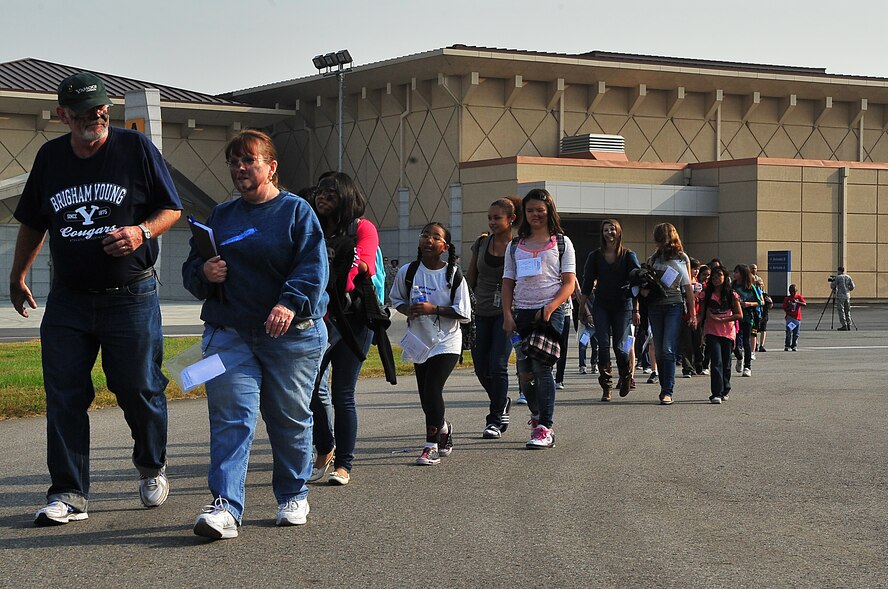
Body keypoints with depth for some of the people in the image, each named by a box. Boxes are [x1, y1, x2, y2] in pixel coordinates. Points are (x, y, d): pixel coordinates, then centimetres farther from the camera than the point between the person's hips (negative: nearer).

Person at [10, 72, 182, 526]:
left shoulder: (136, 148, -2)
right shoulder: (50, 157, 8)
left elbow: (171, 209, 2)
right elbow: (33, 224, 20)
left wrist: (141, 232, -17)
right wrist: (17, 277, 20)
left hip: (131, 297, -3)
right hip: (67, 301, 3)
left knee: (139, 388, 4)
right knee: (64, 397, -1)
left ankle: (151, 466, 31)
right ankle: (69, 493, 5)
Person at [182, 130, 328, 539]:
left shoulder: (296, 211, 3)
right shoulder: (220, 216, 16)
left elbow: (313, 265, -10)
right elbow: (191, 270, 17)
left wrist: (291, 304, -26)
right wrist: (204, 273, -8)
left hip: (291, 334, -2)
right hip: (229, 333, 3)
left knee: (290, 419, 8)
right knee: (230, 417, -10)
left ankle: (293, 497, 24)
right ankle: (225, 506, -17)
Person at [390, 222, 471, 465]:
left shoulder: (454, 275, -9)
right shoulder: (408, 271, -2)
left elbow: (464, 314, -9)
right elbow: (396, 299, 14)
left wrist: (434, 309, -20)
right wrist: (408, 310, -8)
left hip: (446, 342, -4)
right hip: (419, 340, 4)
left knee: (432, 389, -16)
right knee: (425, 397, 9)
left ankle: (432, 445, -4)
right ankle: (443, 427, 38)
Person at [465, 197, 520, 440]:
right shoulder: (481, 243, 6)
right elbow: (470, 278, 13)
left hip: (505, 313, -5)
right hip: (481, 313, 5)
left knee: (498, 366, -12)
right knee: (481, 369, 7)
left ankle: (495, 420, -2)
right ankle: (502, 403, 34)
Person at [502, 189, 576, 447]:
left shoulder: (561, 242, 5)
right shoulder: (516, 246, 15)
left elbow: (569, 283, -1)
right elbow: (508, 282, 13)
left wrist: (550, 308, -15)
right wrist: (507, 315, 0)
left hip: (551, 312, -4)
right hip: (522, 313, 4)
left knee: (541, 367, -14)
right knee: (524, 369, 7)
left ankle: (544, 429, -13)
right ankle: (537, 415, 30)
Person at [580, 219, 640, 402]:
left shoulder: (628, 256, 2)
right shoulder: (595, 256, 6)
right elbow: (587, 283, 7)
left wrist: (635, 310, -7)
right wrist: (582, 308, 0)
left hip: (623, 306, -1)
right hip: (601, 306, 1)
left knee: (620, 346, -3)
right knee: (603, 345, -7)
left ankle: (626, 376, 26)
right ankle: (606, 388, -3)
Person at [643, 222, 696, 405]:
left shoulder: (682, 258, 6)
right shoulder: (653, 259, 14)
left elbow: (688, 288, 8)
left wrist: (692, 313, 5)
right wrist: (643, 290, -4)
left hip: (674, 306, -4)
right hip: (655, 306, 4)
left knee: (668, 350, -14)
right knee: (659, 351, 5)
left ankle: (667, 392, -17)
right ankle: (665, 388, 14)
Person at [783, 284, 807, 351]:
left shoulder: (799, 297, 3)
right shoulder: (787, 299, 4)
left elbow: (805, 304, -11)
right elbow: (784, 309, 4)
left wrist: (797, 302, -25)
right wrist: (789, 308, -18)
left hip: (797, 318, 1)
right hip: (790, 317, -1)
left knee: (796, 334, 6)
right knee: (789, 331, -16)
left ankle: (794, 346, 17)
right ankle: (787, 346, -12)